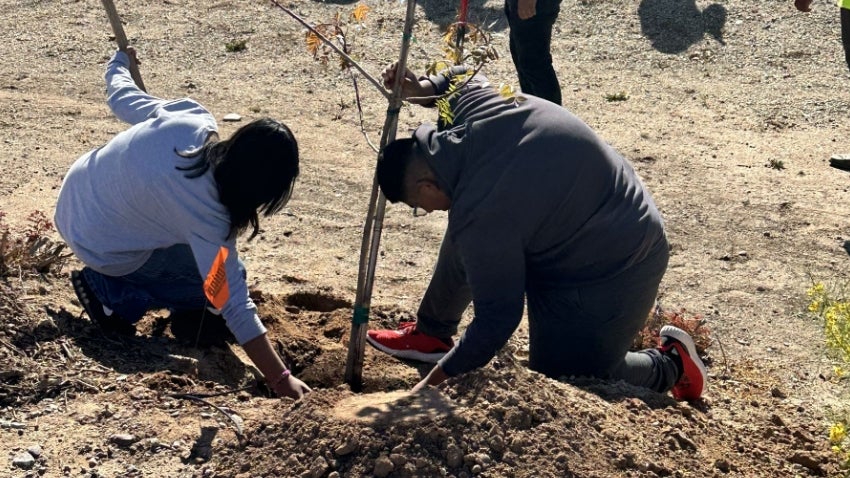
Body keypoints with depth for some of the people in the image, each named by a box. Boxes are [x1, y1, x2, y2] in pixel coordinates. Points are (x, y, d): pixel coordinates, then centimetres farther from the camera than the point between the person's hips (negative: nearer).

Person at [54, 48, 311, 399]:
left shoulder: (191, 118, -19)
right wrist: (281, 380, -29)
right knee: (223, 280, -1)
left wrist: (121, 61, 25)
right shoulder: (207, 214, -33)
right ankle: (109, 292, -2)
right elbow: (235, 307, -32)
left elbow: (121, 95, 1)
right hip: (102, 249, -7)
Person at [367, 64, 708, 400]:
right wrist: (424, 89, 0)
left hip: (608, 277, -10)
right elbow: (465, 76, 17)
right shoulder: (476, 100, -10)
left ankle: (670, 364, 18)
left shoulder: (480, 214, -34)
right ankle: (431, 333, 35)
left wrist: (439, 378, -17)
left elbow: (497, 320, -27)